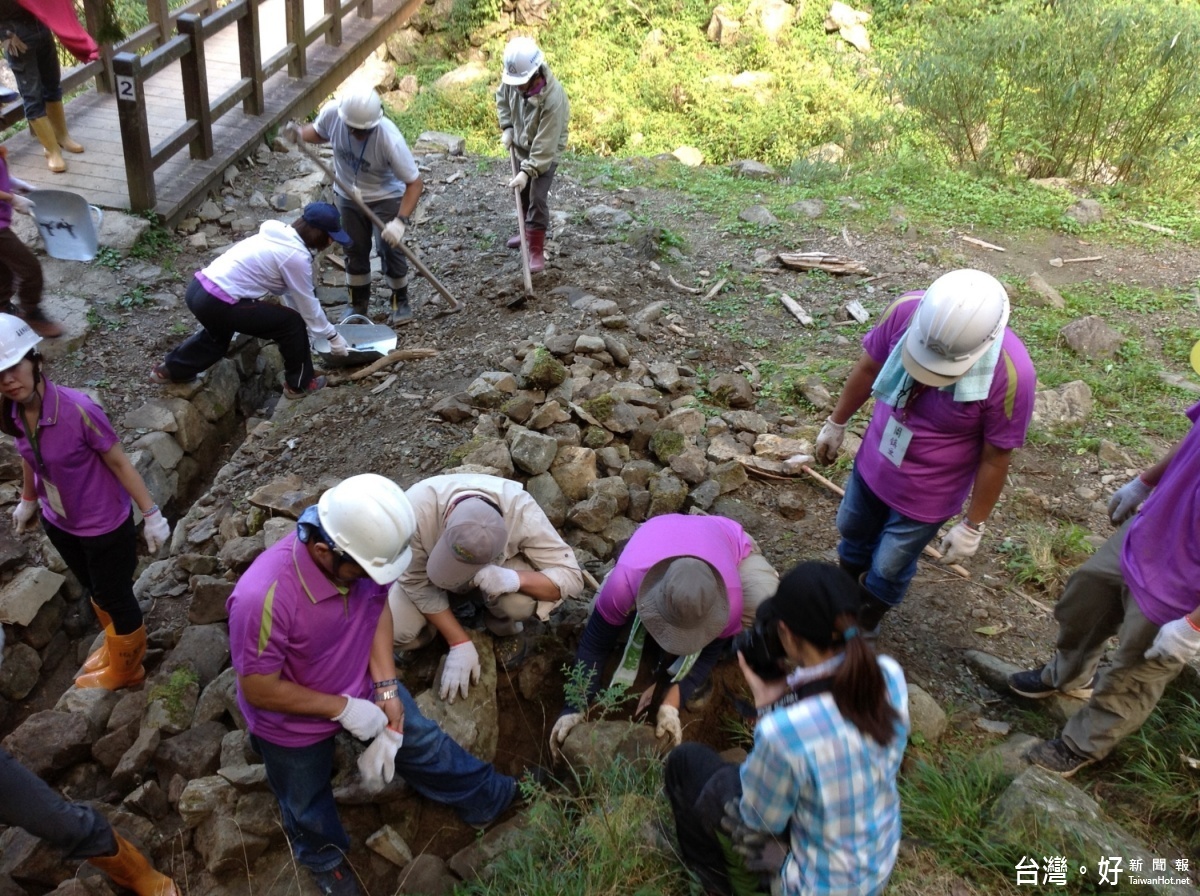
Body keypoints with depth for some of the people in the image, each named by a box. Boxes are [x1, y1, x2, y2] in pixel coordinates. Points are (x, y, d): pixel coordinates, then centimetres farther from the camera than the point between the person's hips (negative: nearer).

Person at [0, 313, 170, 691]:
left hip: (103, 525, -6)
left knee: (115, 596, 15)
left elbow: (119, 462, -20)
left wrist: (151, 515, -16)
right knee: (95, 591, 28)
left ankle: (123, 670, 40)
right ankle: (116, 647, 54)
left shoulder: (78, 410, -31)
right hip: (59, 523, 6)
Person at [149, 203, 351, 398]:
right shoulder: (295, 256, -15)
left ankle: (170, 369, 54)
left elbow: (291, 293, 19)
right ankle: (299, 384, 15)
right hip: (217, 302, -10)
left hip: (199, 289, 10)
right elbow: (308, 304, -6)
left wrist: (309, 329, 21)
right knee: (292, 324, 0)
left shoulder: (281, 236, 13)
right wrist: (333, 336, 6)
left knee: (219, 334, 39)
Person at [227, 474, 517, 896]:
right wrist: (343, 709, -23)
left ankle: (492, 799, 48)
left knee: (421, 742, 23)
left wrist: (386, 687, -15)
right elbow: (259, 690, -29)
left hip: (361, 684, 4)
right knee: (308, 807, 25)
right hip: (292, 722, -3)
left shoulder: (364, 549, -28)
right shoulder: (262, 598, -43)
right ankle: (324, 860, 57)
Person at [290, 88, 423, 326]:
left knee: (390, 250, -2)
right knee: (355, 251, 12)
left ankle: (401, 302, 21)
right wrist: (298, 132, -21)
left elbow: (414, 183, -29)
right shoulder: (331, 113, -24)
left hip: (385, 197, -4)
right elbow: (319, 133, 1)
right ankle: (358, 303, 30)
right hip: (348, 196, 4)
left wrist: (401, 221, -39)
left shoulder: (390, 139, -35)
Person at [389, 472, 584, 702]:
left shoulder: (521, 510, -37)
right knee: (395, 630, -24)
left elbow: (572, 576, -30)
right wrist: (459, 643, -26)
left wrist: (514, 579, -46)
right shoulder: (417, 509, -39)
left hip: (498, 569, 0)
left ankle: (502, 627, 2)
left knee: (520, 601, -33)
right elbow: (418, 583, -25)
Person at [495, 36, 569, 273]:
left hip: (547, 152, -7)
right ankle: (529, 231, 42)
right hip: (522, 146, 7)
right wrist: (507, 127, -6)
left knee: (537, 198, -11)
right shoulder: (513, 78, -19)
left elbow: (544, 144, -34)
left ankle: (537, 251, -1)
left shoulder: (553, 98, -36)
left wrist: (527, 171, -37)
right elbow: (502, 98, 6)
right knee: (522, 193, 20)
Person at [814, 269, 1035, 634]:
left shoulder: (1010, 375, -34)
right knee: (853, 531, 28)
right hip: (874, 461, 4)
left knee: (889, 566, 16)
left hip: (928, 492, -4)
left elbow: (995, 458, -19)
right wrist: (836, 424, 8)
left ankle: (863, 622, 49)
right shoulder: (906, 311, -26)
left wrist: (972, 526, -8)